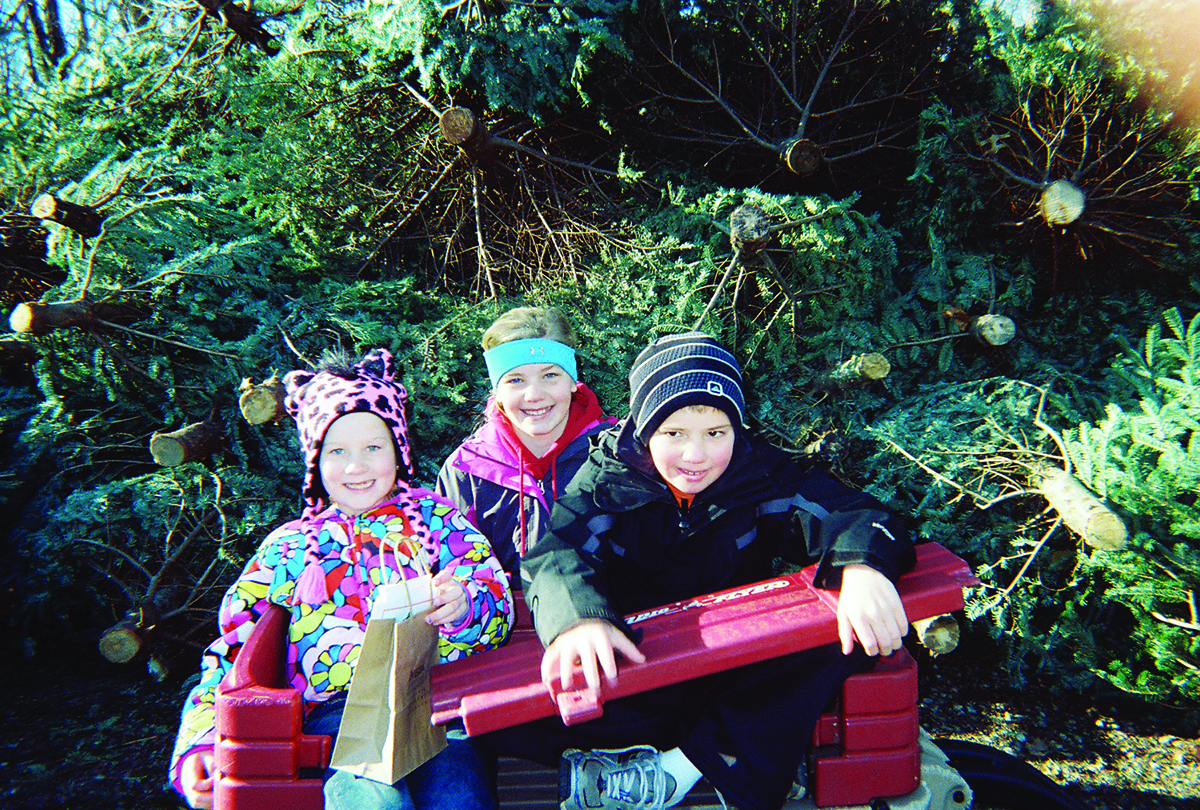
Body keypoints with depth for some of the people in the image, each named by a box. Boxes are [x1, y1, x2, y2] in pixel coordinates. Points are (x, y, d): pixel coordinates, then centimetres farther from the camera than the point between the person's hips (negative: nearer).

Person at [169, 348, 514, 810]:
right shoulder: (288, 546, 19)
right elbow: (233, 653, 16)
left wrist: (463, 605, -19)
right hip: (336, 707, 1)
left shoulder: (438, 518, 16)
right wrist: (199, 750, 0)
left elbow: (497, 600, 6)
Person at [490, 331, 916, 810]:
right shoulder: (607, 478, -7)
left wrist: (861, 564, -40)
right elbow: (559, 552, -21)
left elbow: (842, 511, -15)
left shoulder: (761, 473, -5)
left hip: (737, 669, 1)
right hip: (632, 661, 0)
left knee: (845, 631, -27)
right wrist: (579, 618, -44)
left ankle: (675, 770, -23)